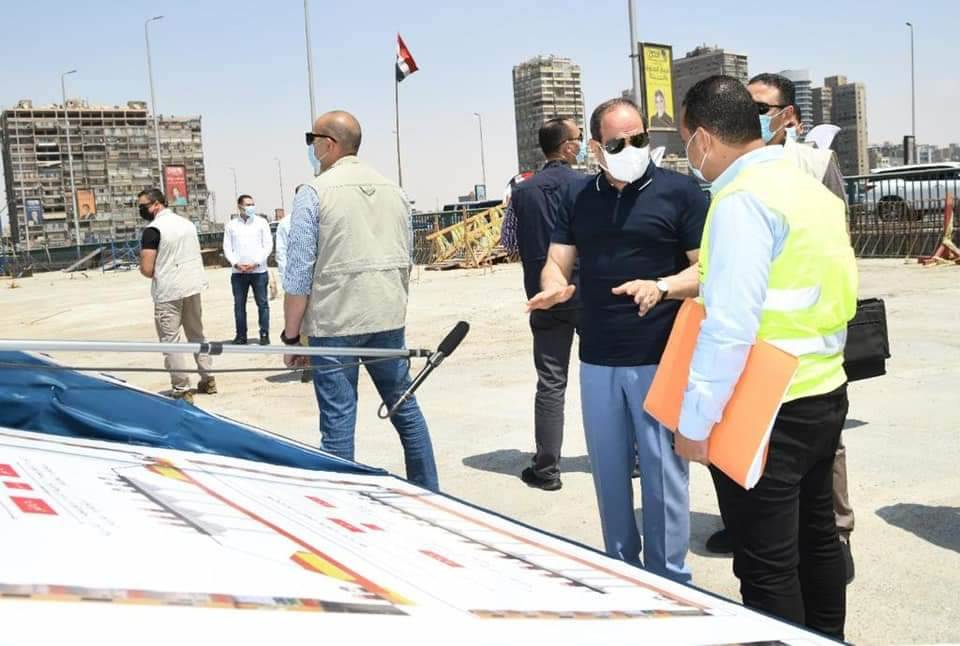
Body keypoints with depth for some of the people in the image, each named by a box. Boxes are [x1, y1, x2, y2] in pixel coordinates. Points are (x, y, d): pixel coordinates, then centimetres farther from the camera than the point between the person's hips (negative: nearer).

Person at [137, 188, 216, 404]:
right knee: (197, 335, 18)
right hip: (193, 287, 7)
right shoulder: (187, 223, 10)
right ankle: (208, 380, 21)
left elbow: (146, 269, -17)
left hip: (168, 292, -7)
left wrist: (158, 276, 3)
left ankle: (182, 390, -1)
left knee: (171, 341, -1)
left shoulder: (153, 229, -14)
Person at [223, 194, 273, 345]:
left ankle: (264, 334, 6)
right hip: (238, 272, 2)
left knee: (262, 303, 0)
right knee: (239, 304, 5)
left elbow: (268, 245, -1)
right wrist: (236, 264, -10)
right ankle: (241, 335, 11)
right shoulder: (231, 225, 8)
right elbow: (227, 248, 6)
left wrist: (256, 263, -11)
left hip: (258, 271, -2)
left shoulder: (261, 222, 4)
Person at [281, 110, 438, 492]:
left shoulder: (314, 193, -7)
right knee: (405, 407, 16)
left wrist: (291, 335, -2)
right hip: (388, 319, 5)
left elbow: (298, 274, -10)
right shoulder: (393, 190, 10)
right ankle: (428, 494, 25)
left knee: (338, 421, 0)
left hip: (333, 323, -5)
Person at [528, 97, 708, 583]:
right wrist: (554, 285, -12)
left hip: (659, 358, -4)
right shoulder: (580, 197, 11)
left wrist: (661, 287, -23)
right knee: (609, 471, 13)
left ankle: (669, 582, 15)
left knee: (662, 471, 0)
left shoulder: (679, 191, -2)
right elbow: (557, 263, 11)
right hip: (597, 360, 5)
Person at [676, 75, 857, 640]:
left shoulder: (742, 200, -18)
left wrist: (696, 420, -19)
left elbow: (729, 325, -25)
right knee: (816, 537, 23)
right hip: (825, 394, 9)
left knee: (767, 564, 4)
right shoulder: (811, 187, 9)